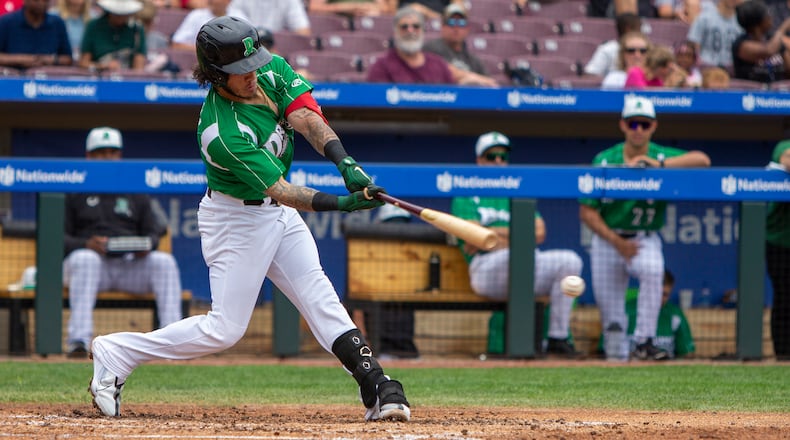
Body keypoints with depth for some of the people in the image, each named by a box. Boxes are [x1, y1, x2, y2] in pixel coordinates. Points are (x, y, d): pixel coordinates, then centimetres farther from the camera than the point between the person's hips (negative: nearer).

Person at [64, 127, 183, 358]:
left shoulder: (136, 193, 23)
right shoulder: (73, 193, 14)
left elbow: (153, 233, 17)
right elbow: (59, 237, 4)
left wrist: (147, 246, -9)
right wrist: (86, 244, -18)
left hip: (131, 264, 3)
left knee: (164, 261, -25)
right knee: (84, 259, -37)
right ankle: (79, 339, -49)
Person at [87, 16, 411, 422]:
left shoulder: (273, 71, -10)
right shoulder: (223, 133, -32)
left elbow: (307, 120, -19)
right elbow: (281, 191, -33)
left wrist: (345, 163, -35)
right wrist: (341, 204, -41)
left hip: (277, 215, 7)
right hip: (236, 218, -7)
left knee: (320, 298, 1)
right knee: (225, 328, -5)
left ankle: (376, 388, -2)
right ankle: (115, 354, 4)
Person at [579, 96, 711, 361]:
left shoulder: (661, 156, -6)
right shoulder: (604, 161, -6)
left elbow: (702, 160, -23)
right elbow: (587, 213, -7)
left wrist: (661, 165, -31)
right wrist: (617, 242, -16)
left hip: (645, 239, -1)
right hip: (607, 238, 1)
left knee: (652, 269, -33)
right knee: (609, 309, 1)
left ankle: (644, 342, -28)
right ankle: (617, 351, 29)